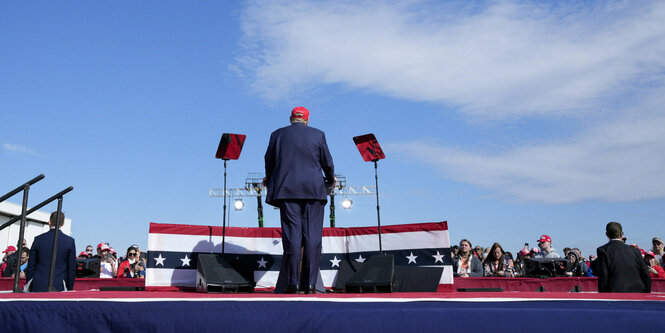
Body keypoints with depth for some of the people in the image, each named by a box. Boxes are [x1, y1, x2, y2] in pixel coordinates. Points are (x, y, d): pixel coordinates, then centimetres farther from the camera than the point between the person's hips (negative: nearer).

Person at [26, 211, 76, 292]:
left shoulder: (38, 239, 3)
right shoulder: (69, 241, -2)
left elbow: (31, 265, 8)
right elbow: (72, 267, 0)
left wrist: (29, 287, 16)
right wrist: (70, 288, 8)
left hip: (38, 287, 2)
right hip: (58, 287, -2)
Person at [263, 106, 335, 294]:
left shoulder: (278, 134, 8)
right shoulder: (318, 135, 7)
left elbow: (269, 161, 13)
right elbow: (327, 162, 10)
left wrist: (269, 180, 31)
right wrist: (330, 180, 28)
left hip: (287, 190, 0)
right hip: (314, 190, 0)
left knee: (291, 235, -1)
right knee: (312, 236, 1)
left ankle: (292, 285, -1)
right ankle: (310, 285, 2)